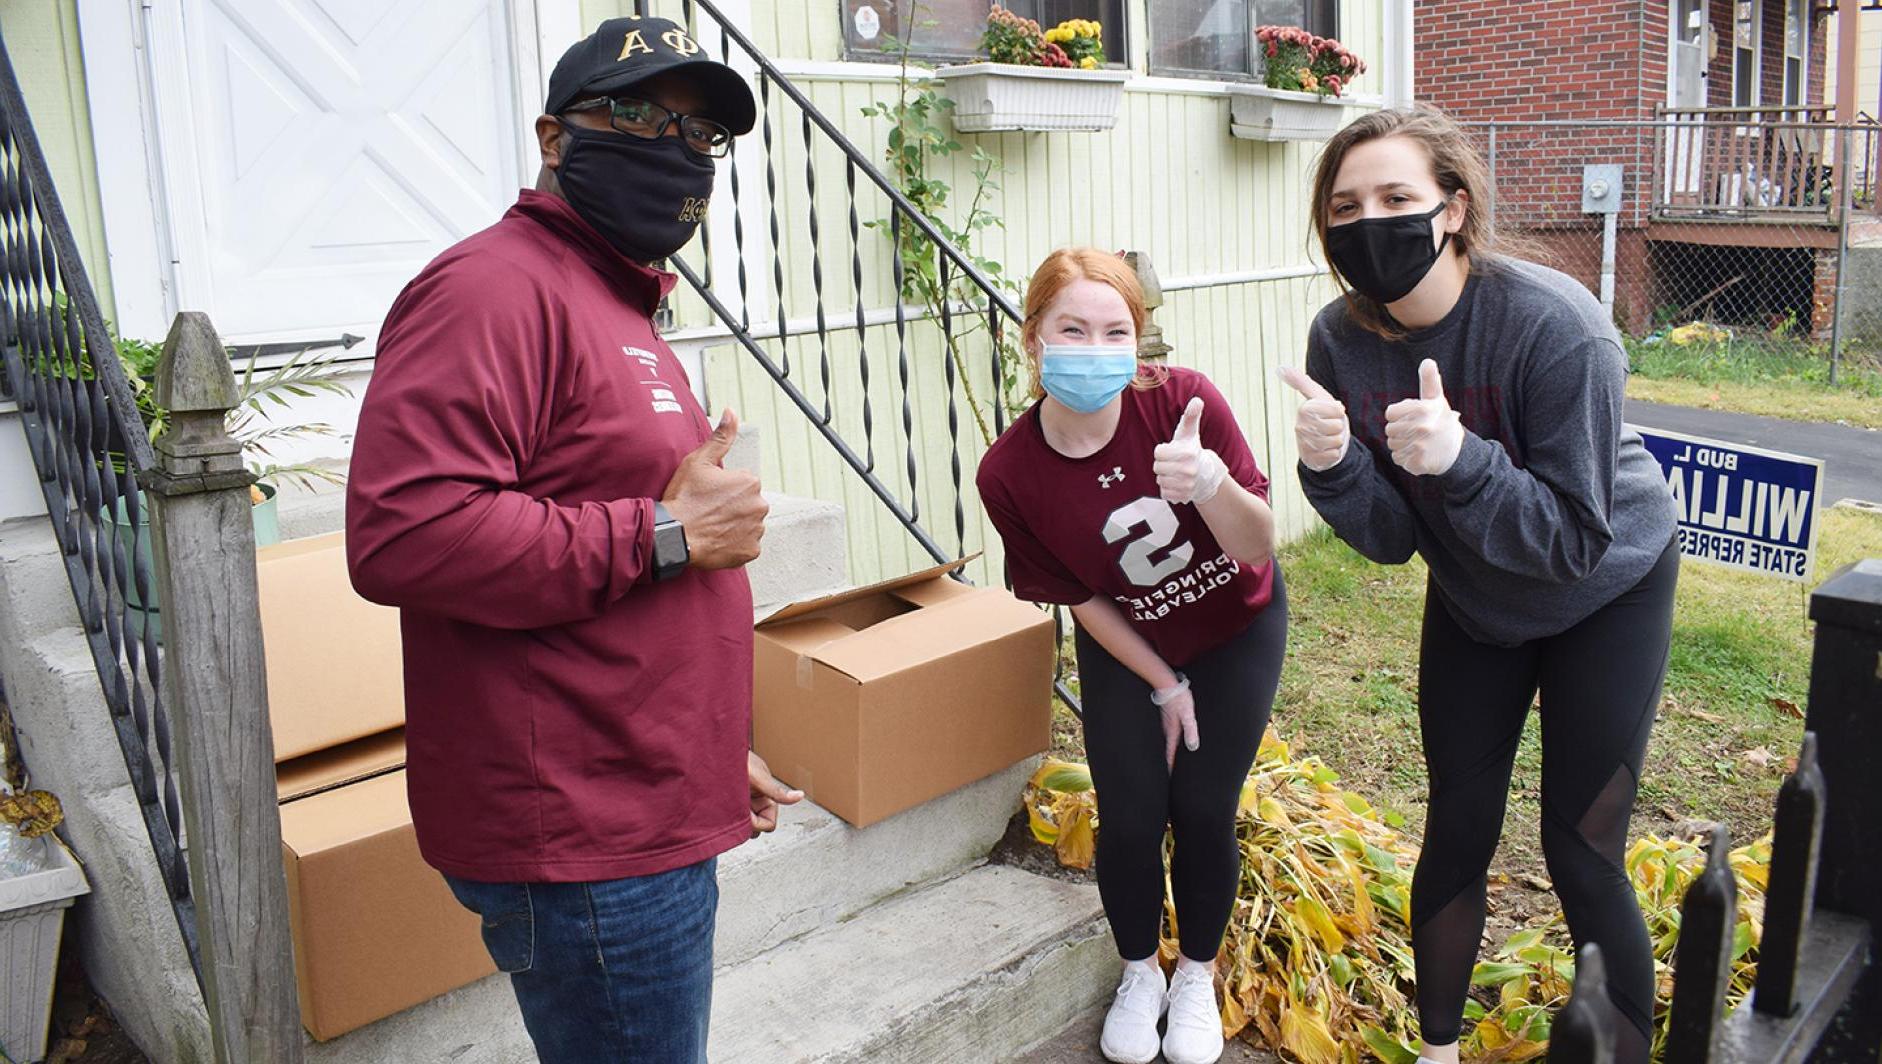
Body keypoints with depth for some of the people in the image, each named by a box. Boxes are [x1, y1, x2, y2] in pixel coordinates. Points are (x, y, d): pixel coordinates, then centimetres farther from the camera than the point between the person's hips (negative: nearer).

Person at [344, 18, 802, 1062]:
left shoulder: (615, 308, 18)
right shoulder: (496, 287, -15)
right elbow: (402, 532, -29)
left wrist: (716, 746, 25)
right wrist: (666, 534, -19)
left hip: (642, 818, 10)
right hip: (582, 846, -10)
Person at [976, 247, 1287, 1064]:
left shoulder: (1184, 401, -29)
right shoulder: (1008, 474, -25)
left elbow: (1257, 547, -24)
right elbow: (1081, 600, -12)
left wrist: (1212, 485, -45)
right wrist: (1164, 685, -6)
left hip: (1236, 631, 0)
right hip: (1127, 650, 1)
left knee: (1203, 813, 1)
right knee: (1130, 819, -1)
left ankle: (1197, 976, 29)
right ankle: (1139, 973, 30)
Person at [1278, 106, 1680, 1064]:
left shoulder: (1555, 327, -32)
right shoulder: (1342, 340, -19)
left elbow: (1575, 542, -30)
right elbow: (1394, 538, -15)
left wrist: (1459, 458, -45)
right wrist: (1332, 466, -35)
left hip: (1607, 596, -4)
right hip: (1473, 601, 4)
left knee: (1581, 853, -2)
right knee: (1457, 835, 11)